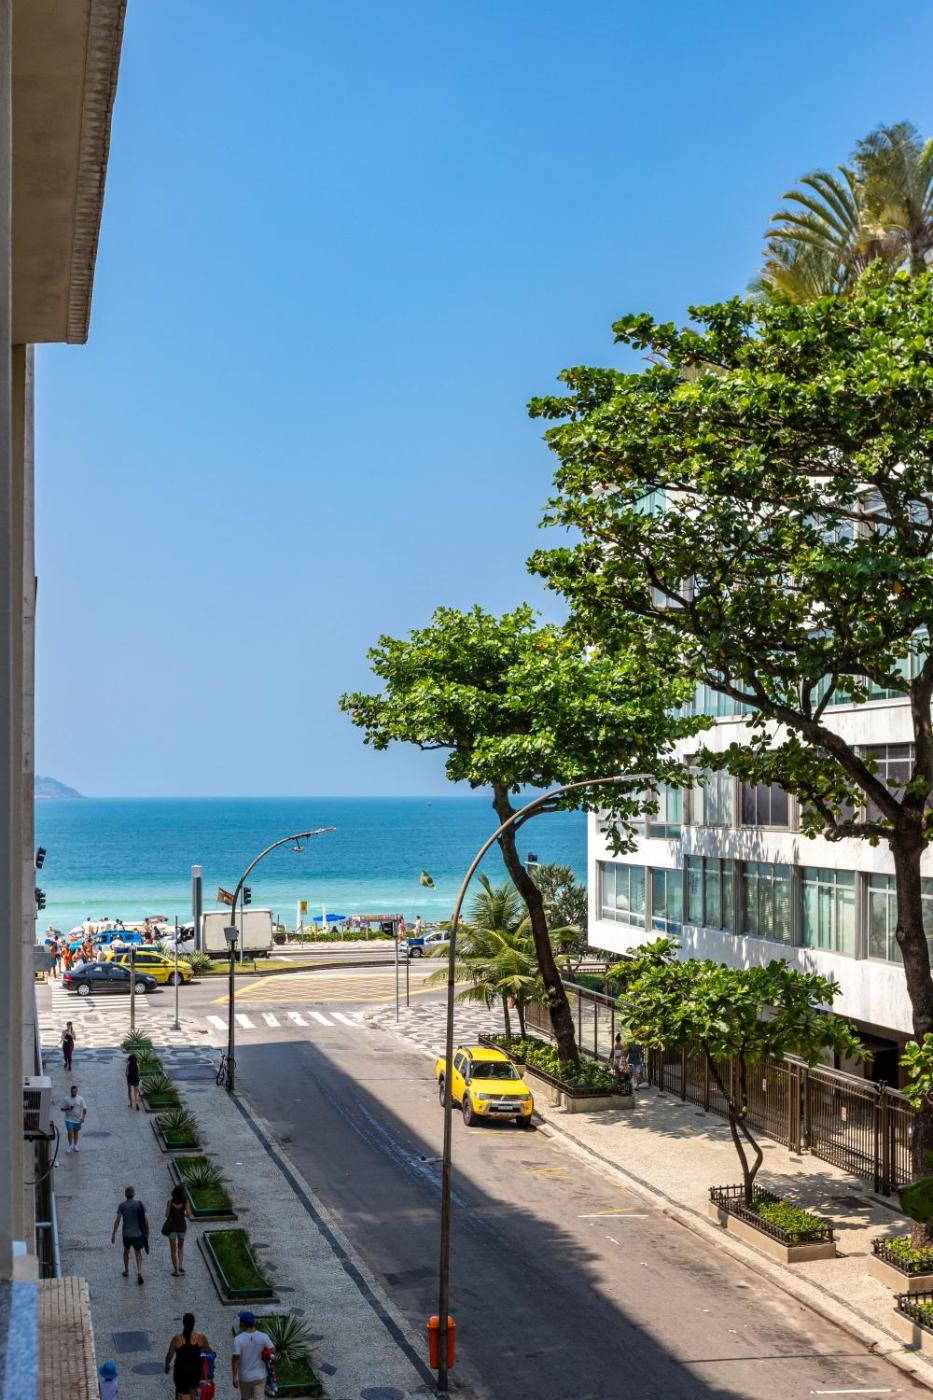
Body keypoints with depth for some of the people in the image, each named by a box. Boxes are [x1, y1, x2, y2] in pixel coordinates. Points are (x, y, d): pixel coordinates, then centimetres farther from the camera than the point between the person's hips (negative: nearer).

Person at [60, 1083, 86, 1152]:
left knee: (76, 1132, 13)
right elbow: (62, 1109, -2)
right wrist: (68, 1108, -21)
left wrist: (83, 1117, -14)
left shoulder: (80, 1099, -3)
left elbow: (84, 1109, -2)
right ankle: (70, 1145, 2)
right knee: (70, 1131, -12)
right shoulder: (66, 1099, -5)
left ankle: (75, 1145, 27)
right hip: (69, 1119, -2)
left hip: (77, 1119, 2)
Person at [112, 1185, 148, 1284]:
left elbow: (118, 1220, -13)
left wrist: (113, 1234, -7)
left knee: (126, 1251, 23)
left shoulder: (122, 1205, -10)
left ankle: (126, 1271, 36)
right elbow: (145, 1219, -4)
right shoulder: (139, 1204, -6)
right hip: (138, 1233, 0)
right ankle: (139, 1272, -11)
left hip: (127, 1234, 0)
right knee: (138, 1253, 8)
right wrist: (147, 1231, 8)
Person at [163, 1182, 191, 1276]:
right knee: (181, 1246, 26)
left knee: (173, 1250, 11)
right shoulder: (185, 1202, -12)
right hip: (182, 1226, 1)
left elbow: (167, 1215, -13)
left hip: (172, 1226, -1)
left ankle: (176, 1271, 11)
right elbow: (188, 1216, -10)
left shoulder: (170, 1201, -15)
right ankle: (180, 1266, 16)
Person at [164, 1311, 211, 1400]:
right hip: (195, 1369, 2)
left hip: (181, 1370, -2)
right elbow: (209, 1351, 4)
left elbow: (169, 1355, -3)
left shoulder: (177, 1338, -14)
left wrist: (167, 1366, 16)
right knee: (193, 1390, 29)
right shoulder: (200, 1337, -12)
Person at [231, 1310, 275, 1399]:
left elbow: (236, 1359, -19)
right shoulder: (263, 1337, -11)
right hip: (259, 1375, 1)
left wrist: (234, 1376, -11)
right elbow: (272, 1351, -2)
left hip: (245, 1377, -1)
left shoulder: (238, 1339, -18)